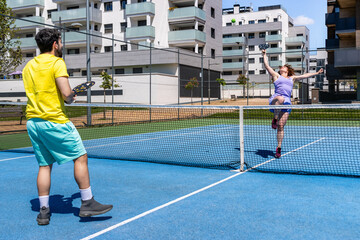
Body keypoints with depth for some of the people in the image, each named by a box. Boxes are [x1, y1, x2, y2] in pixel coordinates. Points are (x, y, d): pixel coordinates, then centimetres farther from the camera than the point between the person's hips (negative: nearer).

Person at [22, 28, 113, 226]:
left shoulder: (28, 66, 14)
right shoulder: (56, 62, -9)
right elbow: (67, 95, -18)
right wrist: (72, 97, 4)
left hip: (33, 121, 8)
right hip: (54, 120, -8)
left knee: (44, 165, 12)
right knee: (80, 157, 2)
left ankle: (43, 211, 14)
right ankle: (87, 203, 5)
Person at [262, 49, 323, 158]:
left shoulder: (292, 78, 31)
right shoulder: (276, 76, 20)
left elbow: (304, 75, 35)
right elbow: (267, 66, 16)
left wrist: (316, 73, 37)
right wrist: (264, 55, 20)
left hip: (287, 102, 3)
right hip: (275, 99, -3)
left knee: (281, 126, -6)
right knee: (280, 99, -43)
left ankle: (279, 148, 1)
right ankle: (274, 119, -25)